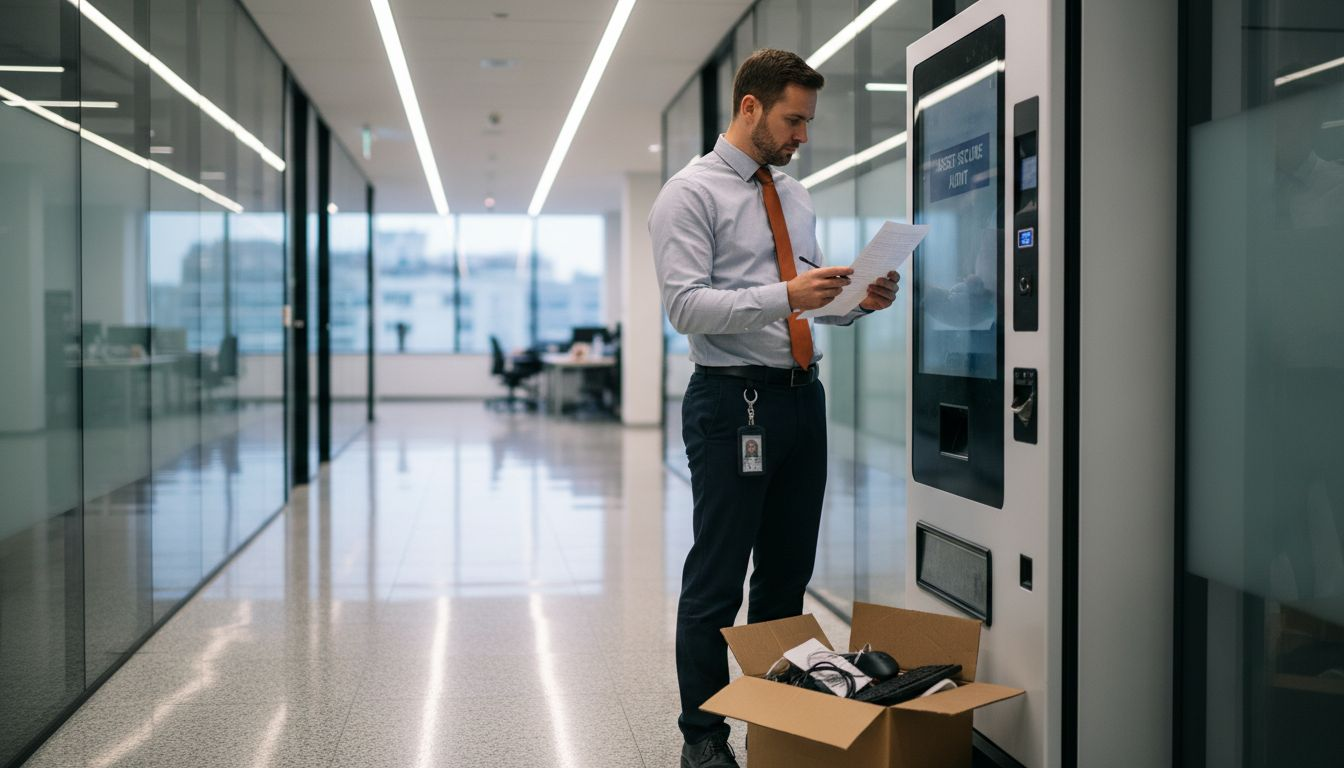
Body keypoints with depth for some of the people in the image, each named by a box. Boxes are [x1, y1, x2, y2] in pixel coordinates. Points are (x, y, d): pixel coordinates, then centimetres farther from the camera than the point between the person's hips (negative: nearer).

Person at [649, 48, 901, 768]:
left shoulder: (796, 197, 16)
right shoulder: (690, 193, -6)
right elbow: (685, 305, -16)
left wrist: (857, 301, -2)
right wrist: (784, 296, -27)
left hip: (802, 397, 7)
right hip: (733, 402, -7)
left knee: (789, 574, 14)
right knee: (717, 583, 0)